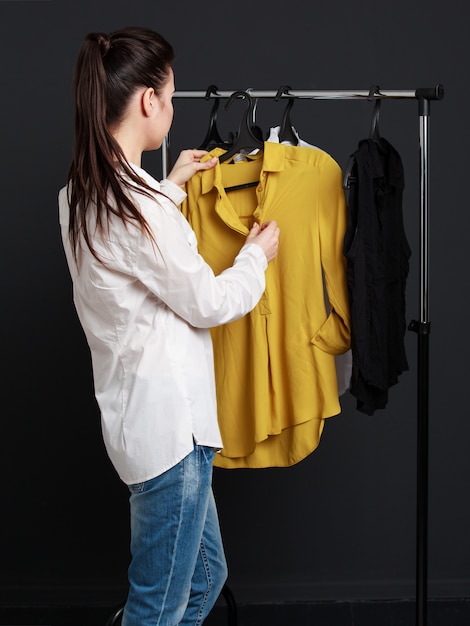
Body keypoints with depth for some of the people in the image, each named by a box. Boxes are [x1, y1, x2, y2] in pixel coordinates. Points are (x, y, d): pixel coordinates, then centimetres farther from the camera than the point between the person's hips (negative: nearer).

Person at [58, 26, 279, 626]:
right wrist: (256, 256, 5)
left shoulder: (81, 192, 5)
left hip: (134, 408, 10)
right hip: (168, 419, -10)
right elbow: (210, 303, -13)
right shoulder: (139, 205, -24)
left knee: (206, 574, 24)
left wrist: (170, 185, 25)